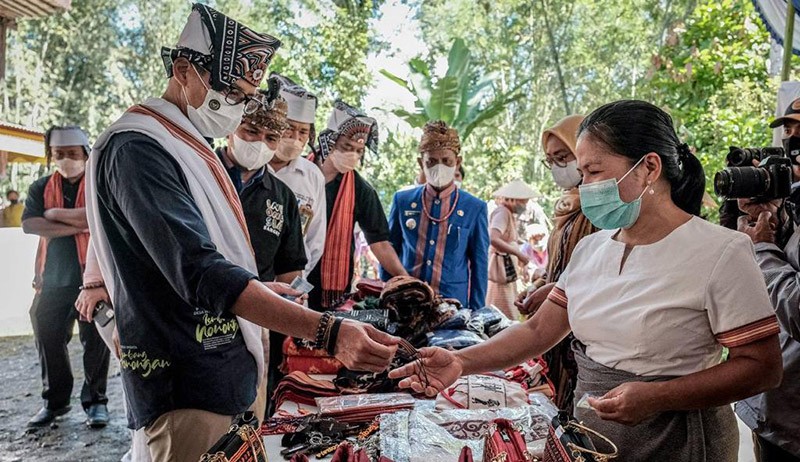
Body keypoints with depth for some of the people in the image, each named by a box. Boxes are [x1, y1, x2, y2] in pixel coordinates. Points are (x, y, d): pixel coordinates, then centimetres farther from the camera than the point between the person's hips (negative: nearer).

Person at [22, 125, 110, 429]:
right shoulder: (41, 188, 11)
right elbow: (30, 224, -4)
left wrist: (55, 214, -8)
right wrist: (76, 225, -13)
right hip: (53, 276, 4)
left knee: (95, 339, 0)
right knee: (49, 338, 8)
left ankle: (95, 400, 12)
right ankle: (55, 400, 23)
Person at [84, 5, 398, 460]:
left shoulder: (195, 147, 12)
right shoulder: (136, 147, -18)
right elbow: (200, 272, -30)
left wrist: (262, 289, 35)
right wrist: (328, 331, -37)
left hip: (238, 371, 9)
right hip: (190, 390, -9)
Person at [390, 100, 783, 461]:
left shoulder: (721, 251, -16)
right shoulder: (591, 247, 1)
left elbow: (762, 367, -14)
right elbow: (538, 330, 1)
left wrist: (657, 397, -26)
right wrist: (462, 362, -13)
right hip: (588, 429, 6)